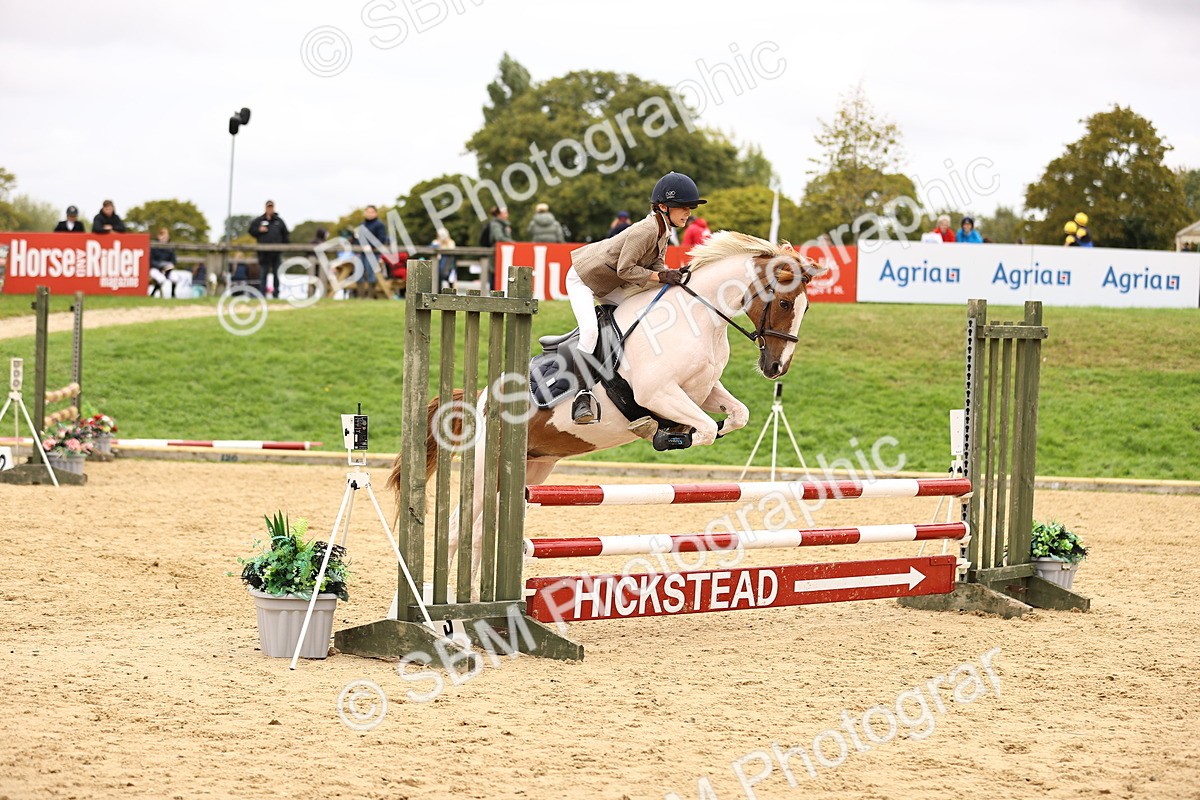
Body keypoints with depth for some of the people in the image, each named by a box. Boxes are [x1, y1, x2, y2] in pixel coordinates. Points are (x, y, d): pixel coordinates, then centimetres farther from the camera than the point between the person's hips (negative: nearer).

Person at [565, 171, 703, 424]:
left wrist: (672, 275, -20)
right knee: (590, 330, -24)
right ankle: (582, 396, -21)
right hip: (582, 278, -10)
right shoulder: (646, 230, -32)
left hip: (608, 284, 10)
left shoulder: (662, 229, -4)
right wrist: (660, 276, -31)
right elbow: (625, 269, -32)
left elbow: (655, 263, -2)